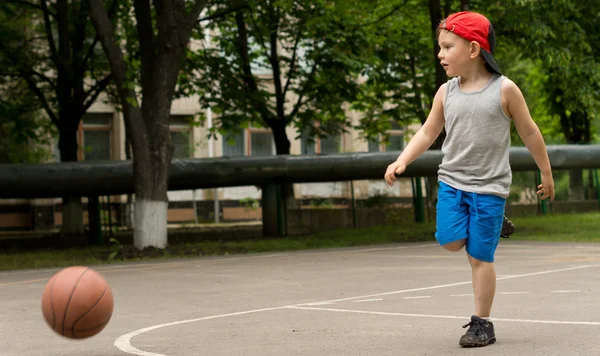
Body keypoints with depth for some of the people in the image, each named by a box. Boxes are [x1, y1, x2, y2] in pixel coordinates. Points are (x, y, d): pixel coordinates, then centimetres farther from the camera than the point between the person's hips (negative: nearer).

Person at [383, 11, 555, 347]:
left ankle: (482, 324, 8)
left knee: (479, 257, -3)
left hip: (489, 186, -4)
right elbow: (428, 133, 8)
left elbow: (529, 132, 2)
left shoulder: (504, 90, -8)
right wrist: (402, 161, -7)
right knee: (451, 240, -13)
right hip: (451, 181, 4)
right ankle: (488, 230, 20)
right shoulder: (446, 92, 3)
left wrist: (547, 174, 10)